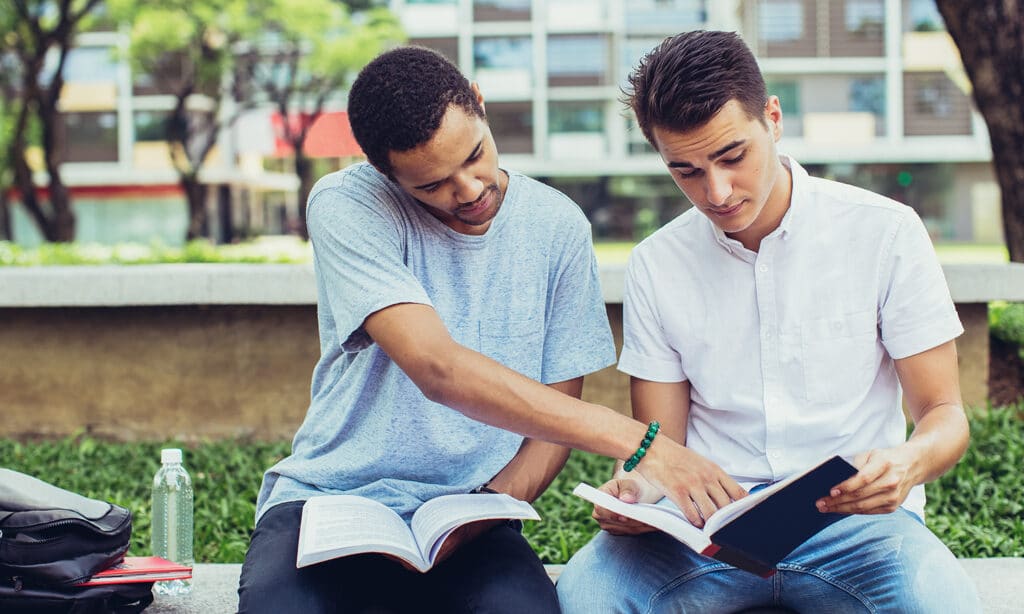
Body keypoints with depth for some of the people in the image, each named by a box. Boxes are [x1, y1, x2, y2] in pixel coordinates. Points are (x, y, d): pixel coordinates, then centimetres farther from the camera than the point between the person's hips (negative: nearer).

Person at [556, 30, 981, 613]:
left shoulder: (884, 232, 0)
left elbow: (945, 414, 2)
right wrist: (635, 488, -16)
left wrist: (908, 463, -23)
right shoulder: (656, 265, 7)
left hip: (855, 518, -1)